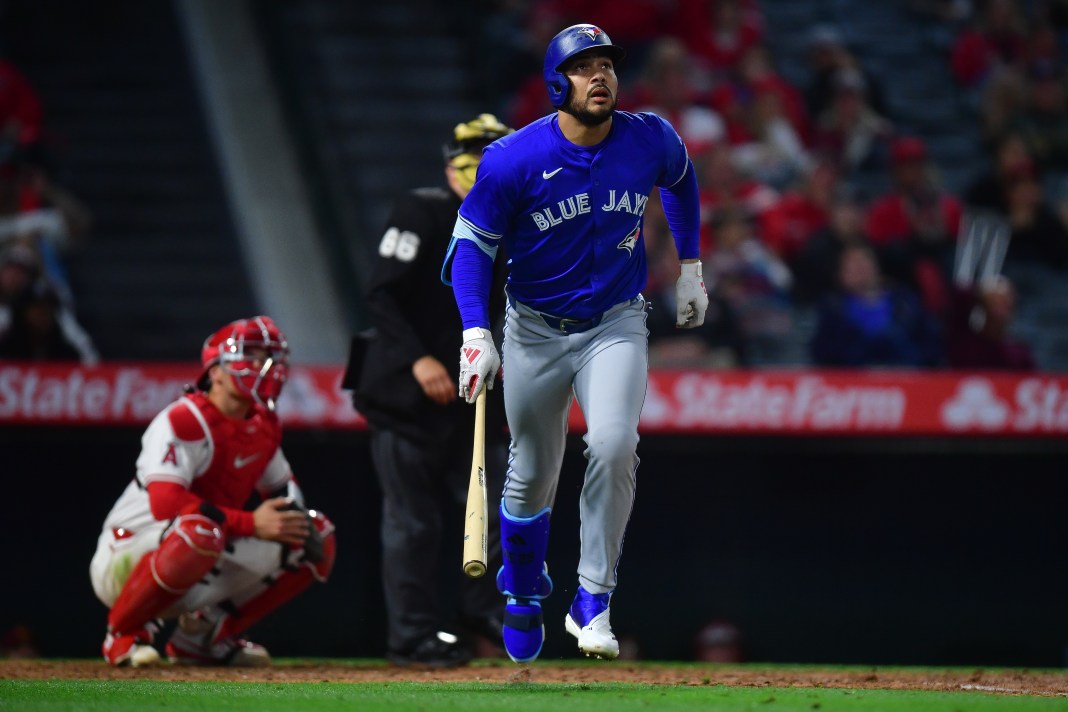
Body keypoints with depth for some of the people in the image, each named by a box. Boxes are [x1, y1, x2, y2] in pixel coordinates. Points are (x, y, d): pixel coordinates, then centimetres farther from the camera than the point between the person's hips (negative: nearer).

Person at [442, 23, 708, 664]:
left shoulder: (650, 140, -8)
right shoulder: (514, 159, -17)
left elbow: (681, 179, 16)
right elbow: (473, 243, -10)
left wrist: (690, 267, 18)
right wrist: (477, 334, -20)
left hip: (616, 325, 1)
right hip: (535, 331, 0)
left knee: (614, 447, -23)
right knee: (533, 474, 10)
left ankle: (593, 602, -13)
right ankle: (524, 594, 37)